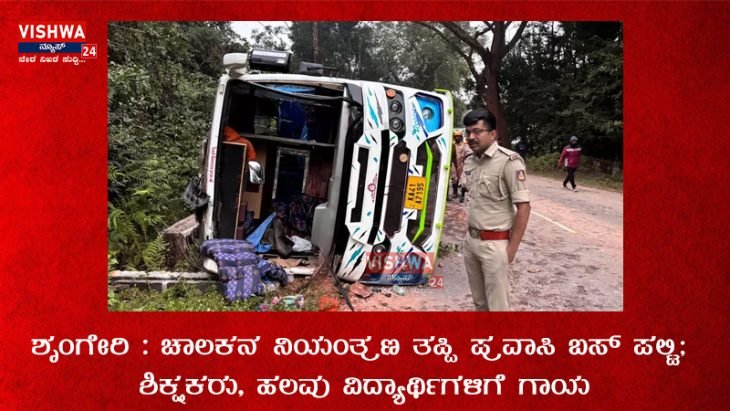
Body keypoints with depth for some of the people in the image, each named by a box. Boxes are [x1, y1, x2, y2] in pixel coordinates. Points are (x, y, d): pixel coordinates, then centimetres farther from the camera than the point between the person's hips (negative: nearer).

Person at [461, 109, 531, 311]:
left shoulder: (509, 161, -16)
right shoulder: (469, 162, 6)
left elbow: (523, 206, -16)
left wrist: (511, 248, -16)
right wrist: (470, 234, 13)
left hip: (495, 244, -7)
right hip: (471, 240, 7)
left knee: (497, 304, 2)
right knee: (479, 301, 19)